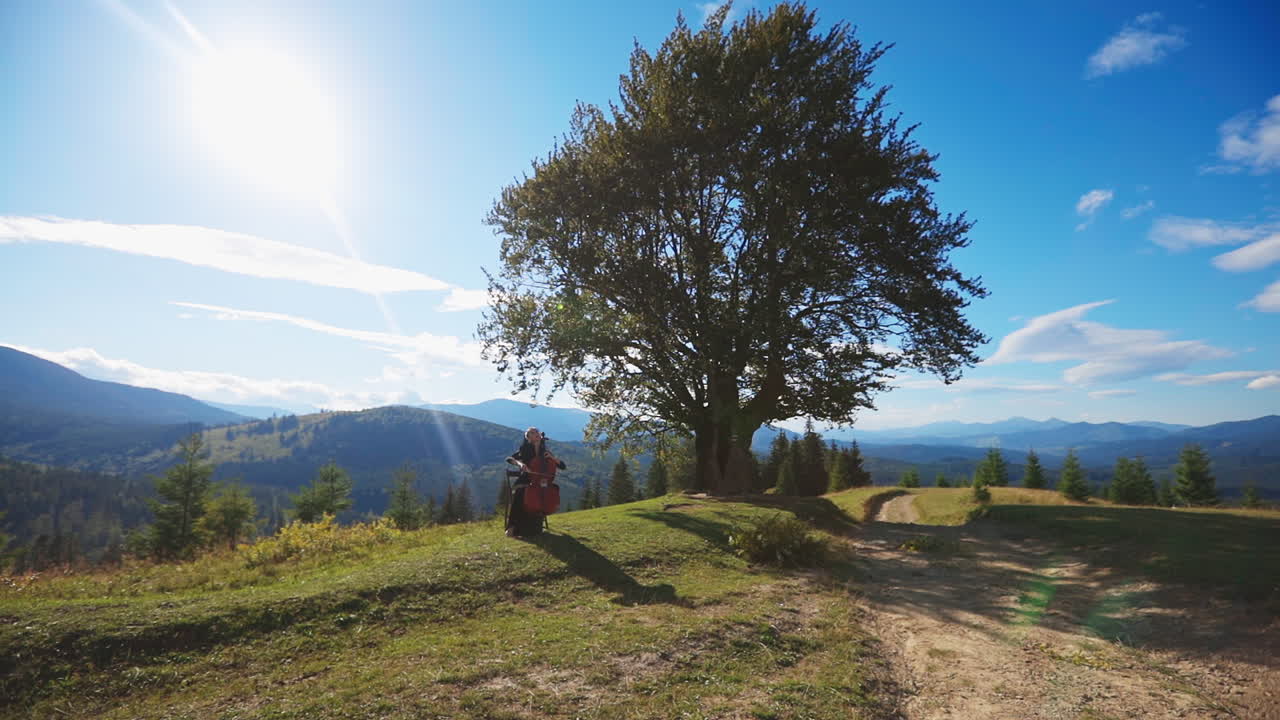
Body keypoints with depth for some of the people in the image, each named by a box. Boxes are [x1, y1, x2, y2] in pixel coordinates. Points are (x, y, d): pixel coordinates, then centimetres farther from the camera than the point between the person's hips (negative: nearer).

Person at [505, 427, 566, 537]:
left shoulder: (546, 451, 13)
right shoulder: (525, 450, 8)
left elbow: (562, 466, 11)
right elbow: (509, 458, -4)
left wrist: (553, 457, -6)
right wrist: (519, 463, -23)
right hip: (526, 482, -2)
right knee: (518, 493, -35)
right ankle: (513, 527, -28)